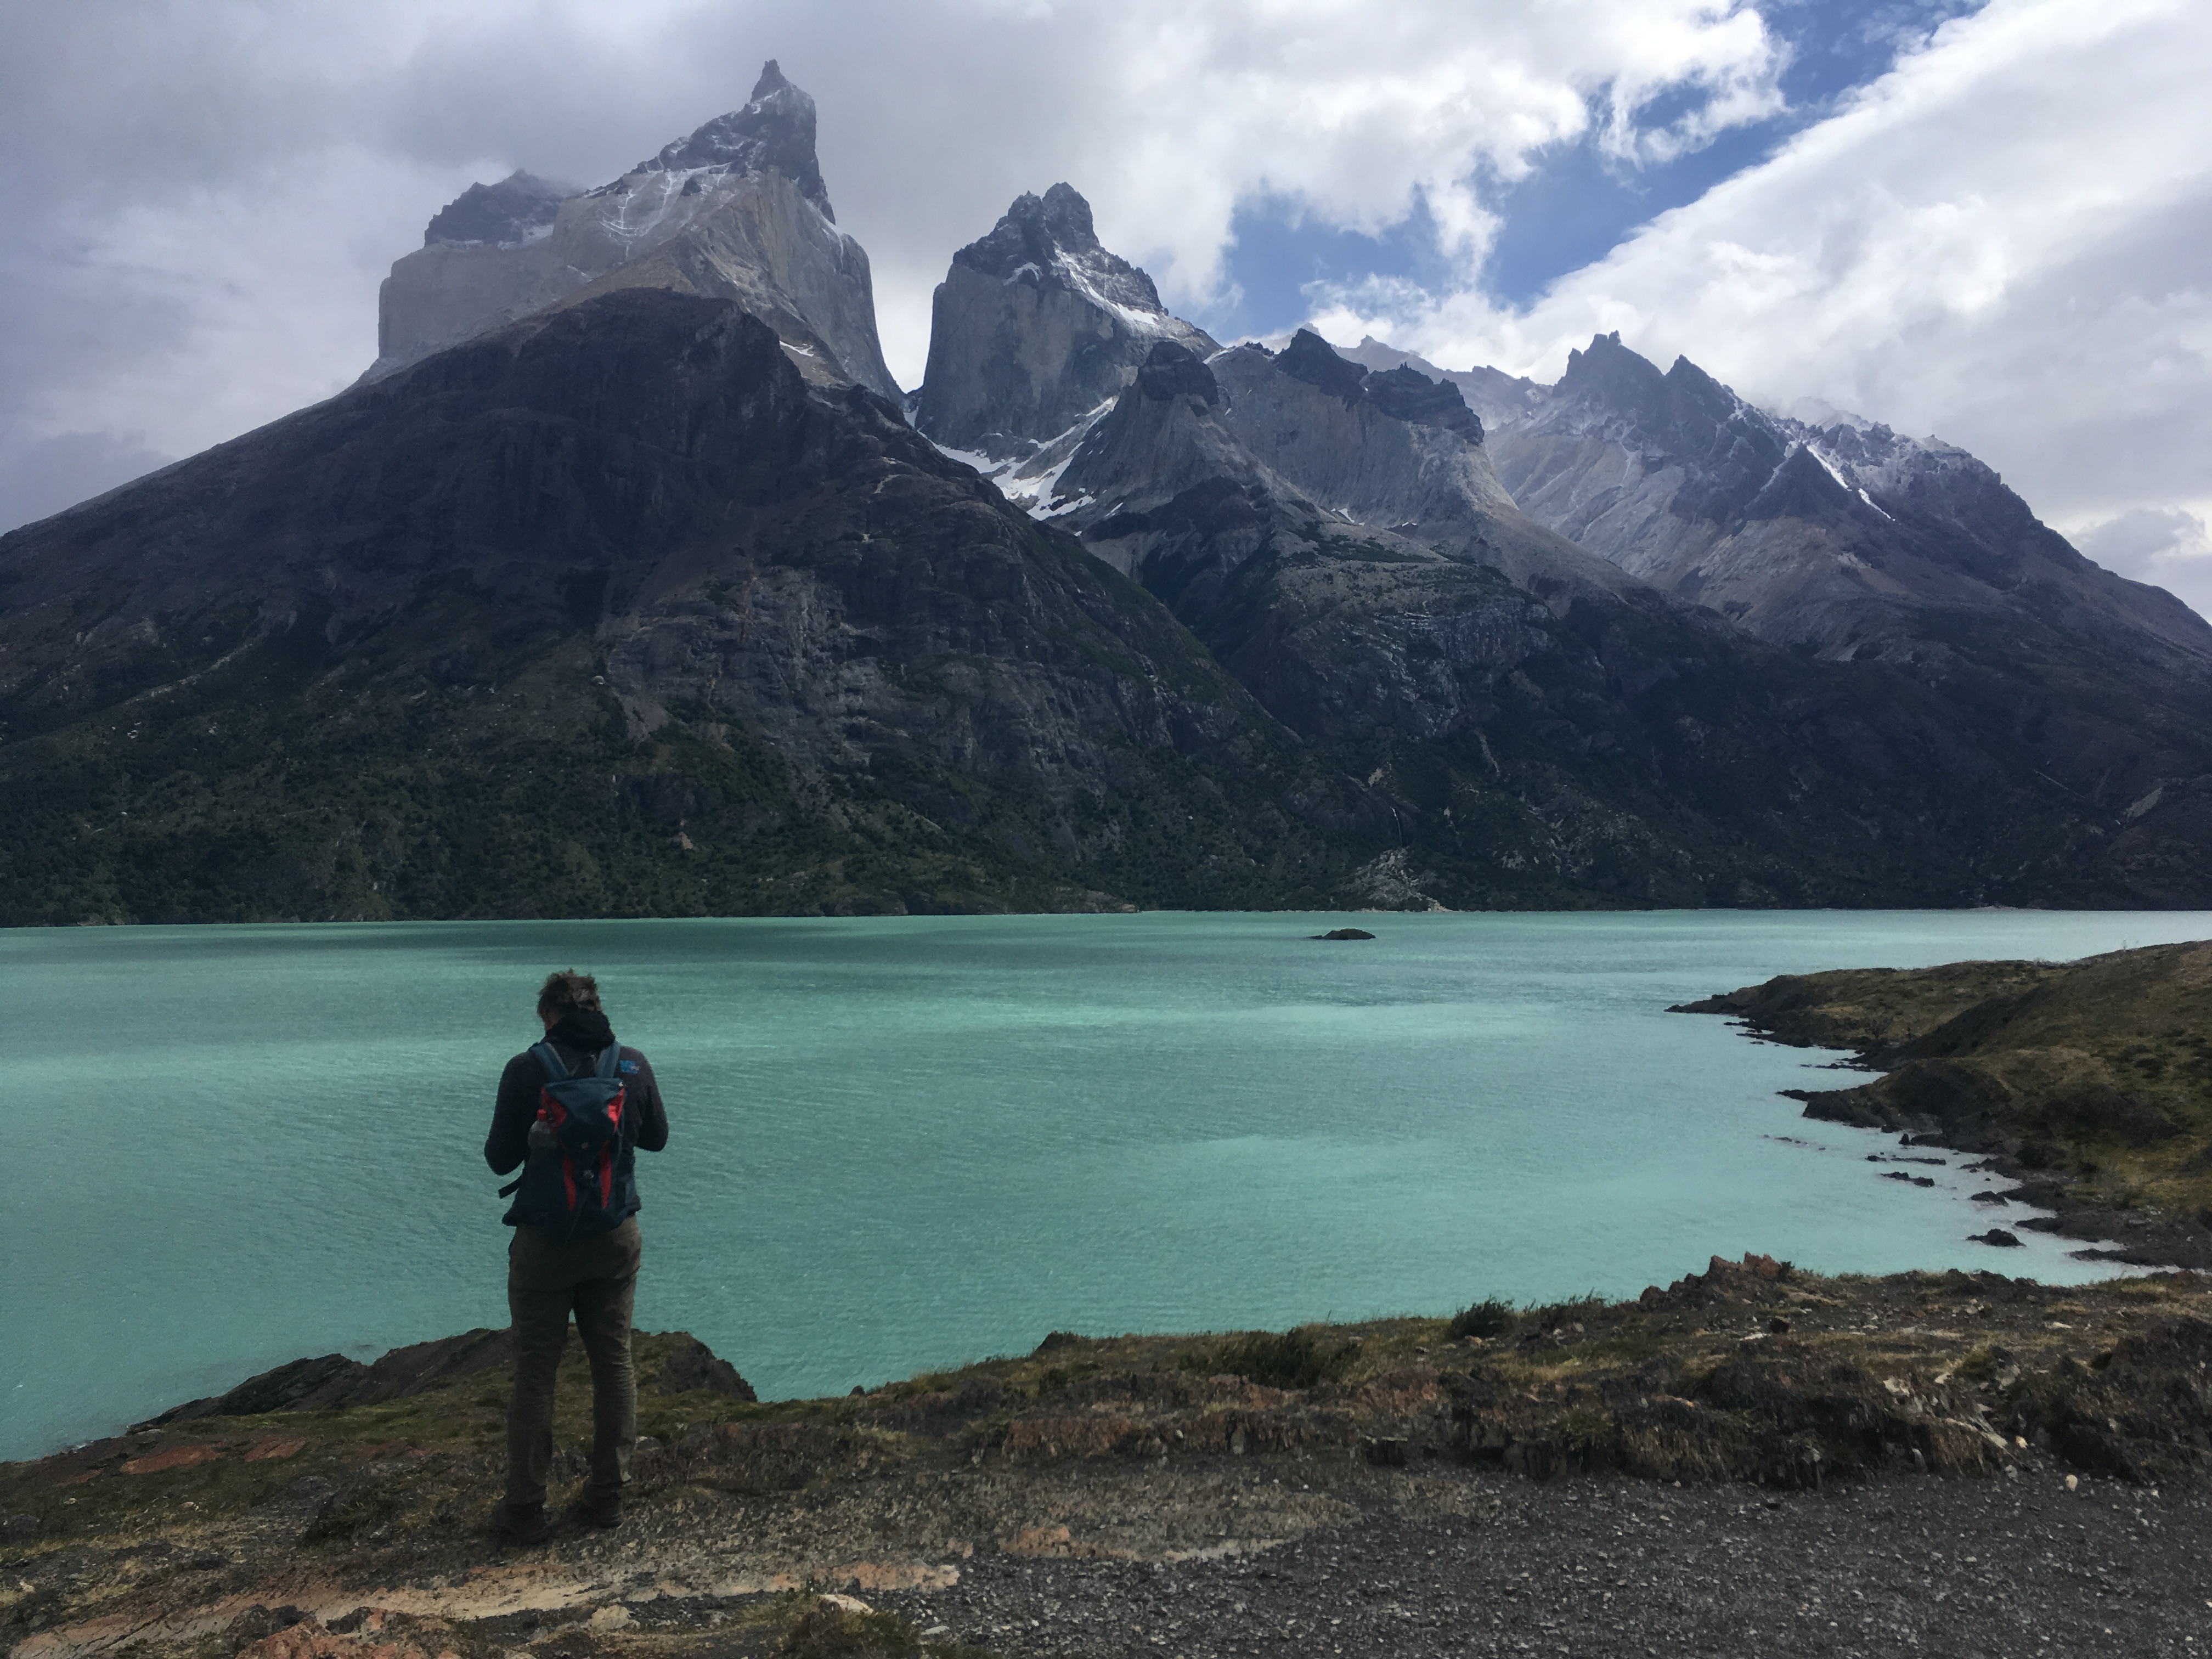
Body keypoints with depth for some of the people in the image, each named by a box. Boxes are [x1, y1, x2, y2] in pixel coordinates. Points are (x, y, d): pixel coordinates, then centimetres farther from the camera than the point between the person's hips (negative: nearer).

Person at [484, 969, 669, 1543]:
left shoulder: (527, 1069, -13)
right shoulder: (633, 1065, -4)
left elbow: (500, 1160, -8)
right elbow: (656, 1137, 9)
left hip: (545, 1242, -3)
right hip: (616, 1238, 3)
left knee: (534, 1372, 8)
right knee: (614, 1363, 13)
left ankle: (525, 1508, 15)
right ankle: (608, 1495, 21)